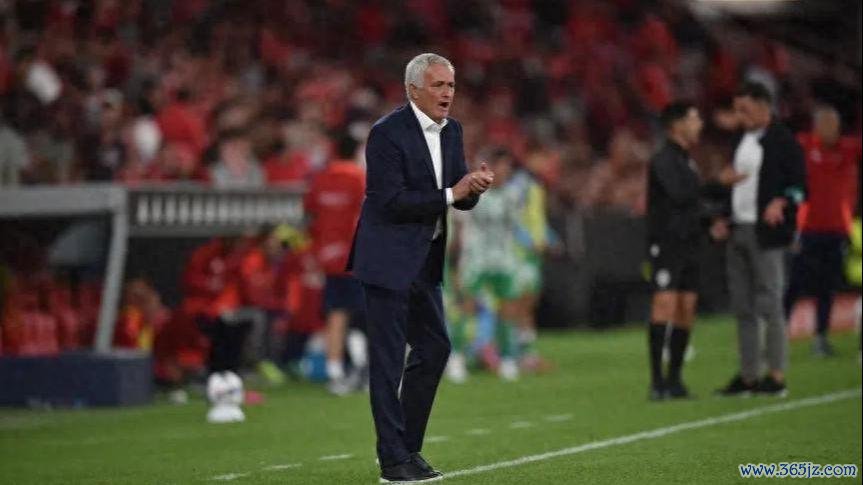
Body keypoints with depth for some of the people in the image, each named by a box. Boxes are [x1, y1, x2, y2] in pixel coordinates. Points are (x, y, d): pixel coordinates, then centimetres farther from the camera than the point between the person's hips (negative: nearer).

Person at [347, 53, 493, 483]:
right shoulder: (387, 133, -15)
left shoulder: (451, 131, 8)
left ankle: (406, 446, 23)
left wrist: (473, 188, -13)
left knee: (434, 346, 12)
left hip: (424, 260, 8)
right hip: (388, 258, -8)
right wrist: (451, 194, -23)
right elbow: (390, 200, -21)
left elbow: (459, 198, 10)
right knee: (388, 356, -4)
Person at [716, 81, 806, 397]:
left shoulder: (782, 141, -6)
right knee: (742, 308, 8)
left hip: (766, 231, -8)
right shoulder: (742, 141, 17)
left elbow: (799, 185, -9)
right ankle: (748, 375, 13)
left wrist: (780, 202, -27)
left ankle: (777, 376, -5)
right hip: (738, 230, 8)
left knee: (769, 305, -8)